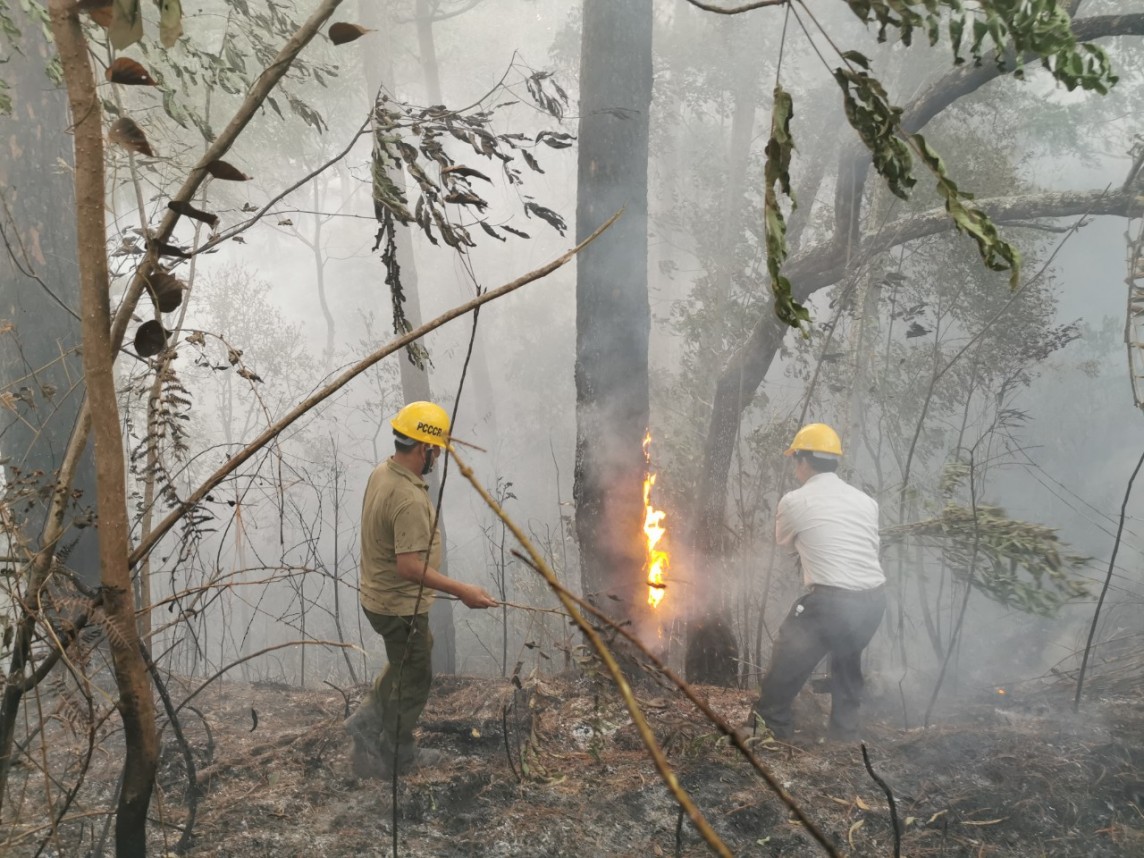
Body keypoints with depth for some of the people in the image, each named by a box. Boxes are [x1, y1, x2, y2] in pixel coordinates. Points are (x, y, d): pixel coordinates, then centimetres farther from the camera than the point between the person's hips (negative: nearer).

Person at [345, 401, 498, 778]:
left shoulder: (382, 473, 0)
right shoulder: (409, 499, -31)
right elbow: (409, 566, -33)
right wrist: (461, 591, -28)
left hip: (378, 596, 9)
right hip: (401, 608, -9)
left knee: (411, 659, 29)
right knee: (413, 680, 10)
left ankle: (368, 719, 29)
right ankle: (398, 757, 27)